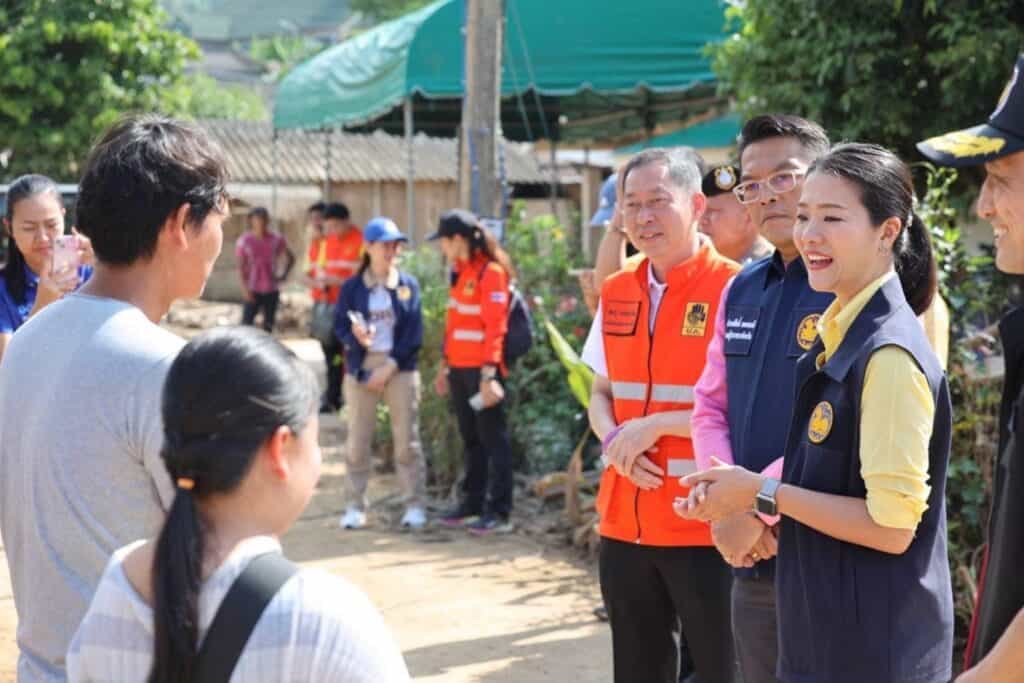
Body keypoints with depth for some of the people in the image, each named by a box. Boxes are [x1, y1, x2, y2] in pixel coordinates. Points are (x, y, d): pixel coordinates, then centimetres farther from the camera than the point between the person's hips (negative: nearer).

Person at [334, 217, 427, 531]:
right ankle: (355, 506, 13)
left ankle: (415, 505, 8)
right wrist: (355, 337, -21)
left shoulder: (408, 284, 2)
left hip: (400, 369, 0)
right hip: (361, 369, 1)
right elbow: (340, 325, 2)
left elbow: (415, 332, -2)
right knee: (358, 440, 4)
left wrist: (391, 366, -10)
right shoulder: (352, 287, 2)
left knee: (407, 439, 1)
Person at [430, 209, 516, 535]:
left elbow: (495, 327, -18)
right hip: (459, 369, 9)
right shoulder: (459, 271, 14)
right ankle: (472, 503, 23)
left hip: (482, 370, -9)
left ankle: (499, 512, 1)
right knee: (470, 438, 15)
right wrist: (444, 367, 19)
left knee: (493, 439, -3)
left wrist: (489, 374, -21)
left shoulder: (491, 272, -13)